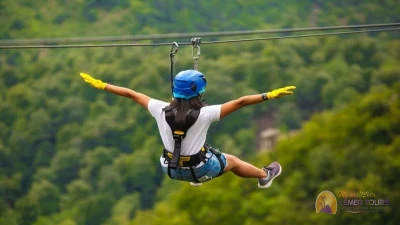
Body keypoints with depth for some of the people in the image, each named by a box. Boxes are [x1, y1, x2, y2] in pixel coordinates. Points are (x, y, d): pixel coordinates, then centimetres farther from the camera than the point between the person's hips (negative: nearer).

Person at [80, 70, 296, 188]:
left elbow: (131, 94, -11)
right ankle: (265, 175, 53)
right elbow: (239, 102, -29)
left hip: (171, 168, 3)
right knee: (232, 161, 26)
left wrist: (101, 85, -2)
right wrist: (269, 95, -24)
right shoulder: (204, 114, -29)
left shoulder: (161, 110, -20)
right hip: (199, 168, -3)